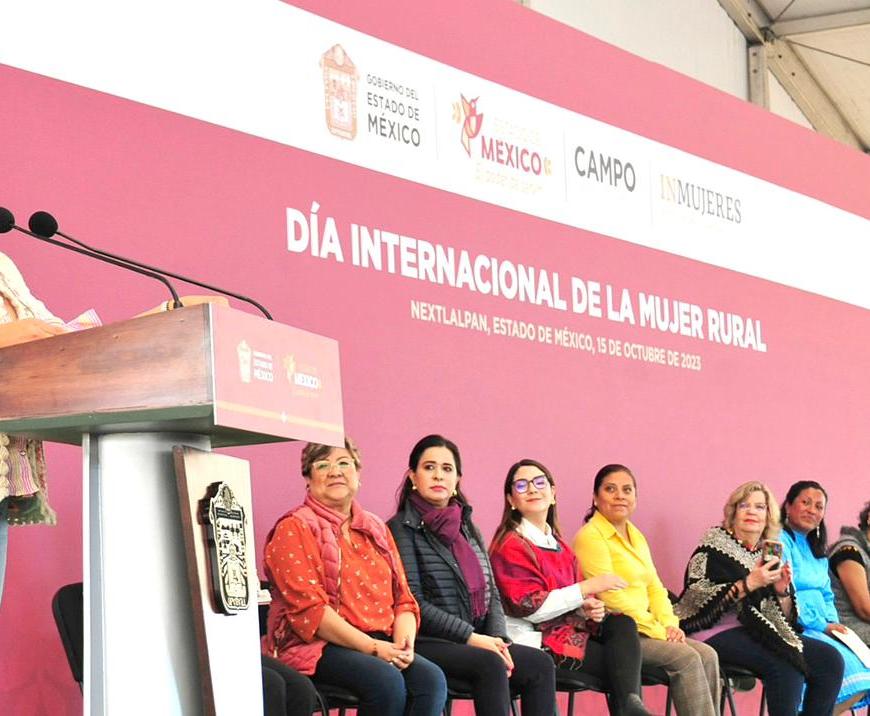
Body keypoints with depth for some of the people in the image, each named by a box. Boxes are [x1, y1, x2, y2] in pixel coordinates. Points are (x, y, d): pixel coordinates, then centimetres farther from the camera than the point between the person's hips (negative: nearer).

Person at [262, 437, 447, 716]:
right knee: (387, 681, -33)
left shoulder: (376, 528, 20)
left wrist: (404, 642, -7)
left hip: (381, 644, 6)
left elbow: (403, 598, 16)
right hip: (317, 646, -6)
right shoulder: (294, 529, -1)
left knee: (432, 679, -24)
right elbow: (308, 608, -12)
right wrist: (372, 647, -17)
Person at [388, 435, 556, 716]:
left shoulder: (468, 529, 20)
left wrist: (498, 639, -4)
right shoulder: (402, 529, -2)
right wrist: (471, 637, -15)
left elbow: (491, 594, 16)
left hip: (474, 643, 7)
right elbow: (414, 603, -11)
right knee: (490, 665, -33)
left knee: (540, 664, -18)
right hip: (426, 643, -6)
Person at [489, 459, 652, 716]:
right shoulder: (511, 545, -9)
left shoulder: (555, 542, 17)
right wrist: (587, 587, -18)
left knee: (622, 623, -15)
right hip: (533, 641, -8)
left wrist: (588, 607, -7)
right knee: (619, 662, -16)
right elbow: (529, 607, -18)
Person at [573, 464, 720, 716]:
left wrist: (670, 624, -3)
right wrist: (657, 630, -15)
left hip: (642, 630, 8)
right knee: (686, 658, -22)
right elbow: (611, 597, -16)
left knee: (707, 655, -11)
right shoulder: (590, 537, -10)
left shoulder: (636, 536, 19)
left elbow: (654, 587, 17)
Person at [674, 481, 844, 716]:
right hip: (720, 632, -6)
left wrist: (782, 591, -3)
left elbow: (784, 619, 18)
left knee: (830, 659, -15)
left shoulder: (772, 553, 19)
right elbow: (695, 598, -12)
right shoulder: (714, 547, 4)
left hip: (760, 634, 6)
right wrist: (748, 585, -17)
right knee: (785, 666, -31)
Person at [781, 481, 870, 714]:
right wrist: (822, 625, -12)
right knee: (850, 668, -26)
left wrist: (833, 623, 2)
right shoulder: (780, 542, -5)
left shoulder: (816, 550, 23)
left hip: (822, 629, 9)